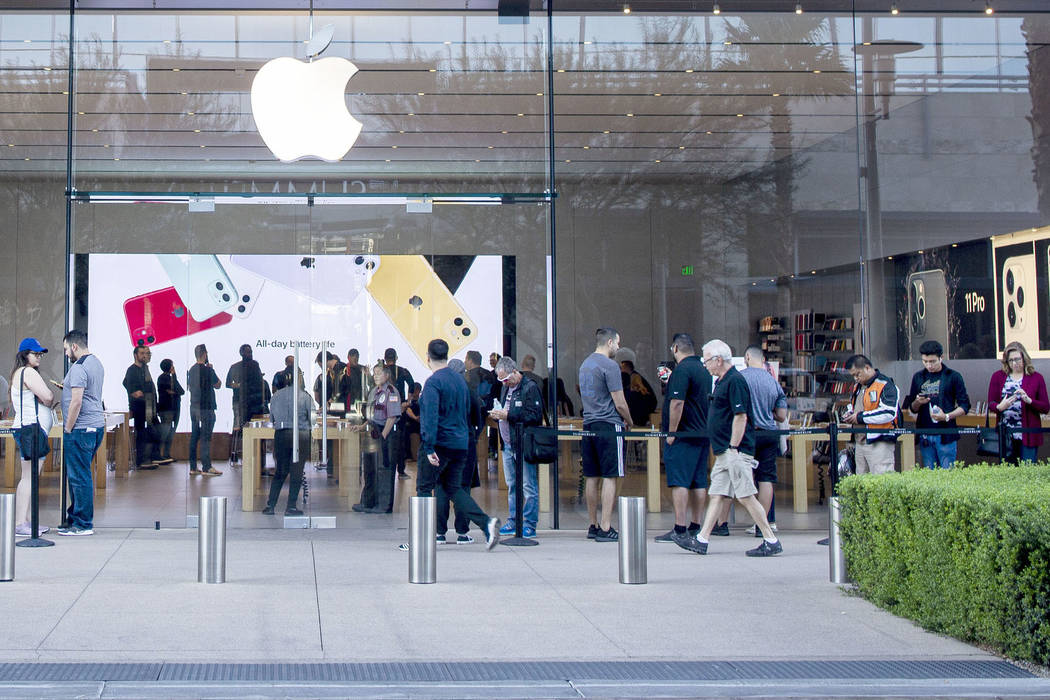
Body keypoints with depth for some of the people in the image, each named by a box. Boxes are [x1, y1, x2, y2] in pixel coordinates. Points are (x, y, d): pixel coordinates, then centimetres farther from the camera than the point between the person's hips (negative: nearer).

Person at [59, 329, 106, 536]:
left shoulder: (79, 368, -15)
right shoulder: (96, 362, 16)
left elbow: (77, 401, -21)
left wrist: (68, 429, -15)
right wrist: (67, 387, 23)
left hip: (81, 428, -10)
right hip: (97, 426, 10)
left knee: (79, 477, -5)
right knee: (80, 475, 16)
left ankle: (83, 525, -1)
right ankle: (74, 519, 22)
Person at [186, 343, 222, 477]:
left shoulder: (191, 370, 9)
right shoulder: (207, 370, -13)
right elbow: (218, 385, -2)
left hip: (193, 406, 7)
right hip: (206, 407, -7)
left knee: (194, 436, 10)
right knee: (205, 437, -6)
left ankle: (193, 467, 12)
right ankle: (206, 467, -6)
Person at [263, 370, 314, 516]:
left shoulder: (275, 396, 7)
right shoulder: (304, 396, -3)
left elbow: (272, 418, 15)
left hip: (280, 435, 3)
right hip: (301, 435, -3)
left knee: (280, 471, 13)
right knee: (296, 472, 2)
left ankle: (270, 505, 9)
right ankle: (291, 506, 1)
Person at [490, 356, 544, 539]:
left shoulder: (530, 388, -10)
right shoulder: (506, 388, 16)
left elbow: (535, 416, -18)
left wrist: (508, 415, -20)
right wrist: (497, 413, 2)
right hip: (508, 444, 8)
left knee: (528, 486, -5)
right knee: (511, 485, 12)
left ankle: (529, 524, -2)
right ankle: (513, 521, 19)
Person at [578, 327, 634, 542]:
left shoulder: (585, 365, 15)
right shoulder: (609, 366, -12)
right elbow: (620, 404, -12)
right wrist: (629, 421, 7)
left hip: (588, 425, 8)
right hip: (609, 427, -8)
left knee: (591, 477, 11)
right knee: (610, 477, -6)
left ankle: (593, 526, 16)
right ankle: (605, 528, -9)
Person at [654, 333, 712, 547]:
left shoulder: (682, 370, -13)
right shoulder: (704, 370, 14)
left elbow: (677, 403, -20)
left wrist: (671, 432, -16)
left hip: (684, 434, -9)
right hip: (703, 433, 9)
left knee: (679, 482, -8)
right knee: (699, 482, 10)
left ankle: (679, 529, -11)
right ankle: (695, 527, 14)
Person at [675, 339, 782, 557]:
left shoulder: (735, 381, -14)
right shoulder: (721, 381, 17)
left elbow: (740, 416, -20)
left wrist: (733, 449, -21)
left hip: (736, 451, -10)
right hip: (723, 452, 10)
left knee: (746, 496, -8)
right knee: (716, 494, 8)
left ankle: (771, 541, -2)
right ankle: (701, 541, 9)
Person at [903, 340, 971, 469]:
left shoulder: (953, 376, 1)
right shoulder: (918, 377, 12)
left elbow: (964, 406, -1)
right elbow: (913, 409, 17)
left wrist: (946, 416, -17)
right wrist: (918, 402, -6)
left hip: (946, 435, -4)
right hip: (925, 436, 4)